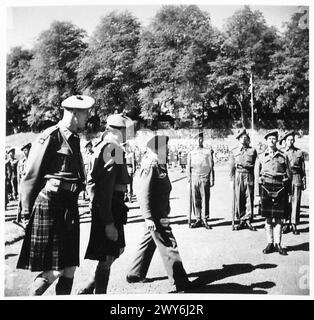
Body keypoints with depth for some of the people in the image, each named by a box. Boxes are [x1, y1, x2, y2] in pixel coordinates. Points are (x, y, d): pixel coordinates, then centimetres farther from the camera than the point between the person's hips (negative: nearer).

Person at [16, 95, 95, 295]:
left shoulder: (74, 139, 16)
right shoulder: (51, 137, -11)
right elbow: (30, 176, -10)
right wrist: (27, 210, -7)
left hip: (70, 207, 8)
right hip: (50, 205, -8)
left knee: (69, 270, 10)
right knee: (53, 272, -4)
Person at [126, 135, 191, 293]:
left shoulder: (159, 164, 11)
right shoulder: (150, 166, -18)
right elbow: (143, 194, -22)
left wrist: (165, 212, 22)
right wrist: (149, 218, -23)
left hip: (160, 214, 10)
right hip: (155, 215, -10)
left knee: (148, 243, 18)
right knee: (169, 246, -4)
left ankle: (134, 274, 32)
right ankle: (180, 284, 4)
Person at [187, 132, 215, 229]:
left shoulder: (208, 151, 7)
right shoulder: (191, 153, 13)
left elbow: (211, 166, 5)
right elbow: (188, 166, 14)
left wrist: (212, 179, 0)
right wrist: (189, 177, 2)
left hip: (205, 178, -2)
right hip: (194, 178, 2)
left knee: (205, 199, -2)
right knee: (195, 200, 2)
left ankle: (205, 219, 3)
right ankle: (198, 219, 9)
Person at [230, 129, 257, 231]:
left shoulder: (252, 150, 9)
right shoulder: (234, 151, 11)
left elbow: (252, 165, 2)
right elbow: (232, 167, 9)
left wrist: (241, 165, -10)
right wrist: (232, 180, 3)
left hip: (249, 177, -1)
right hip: (238, 176, 1)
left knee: (249, 199, -2)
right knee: (238, 199, 0)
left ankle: (248, 220, 3)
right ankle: (241, 221, 8)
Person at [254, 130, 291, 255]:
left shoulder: (283, 156, 8)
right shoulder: (261, 157, 8)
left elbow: (289, 175, 9)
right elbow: (256, 177, 7)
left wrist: (287, 192, 3)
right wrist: (257, 195, 1)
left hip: (280, 189, 0)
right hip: (265, 188, 0)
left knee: (278, 218, 3)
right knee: (268, 218, 4)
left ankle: (278, 244, 11)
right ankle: (270, 244, 13)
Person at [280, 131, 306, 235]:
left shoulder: (299, 152, 9)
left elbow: (303, 169, 10)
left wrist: (304, 182, 5)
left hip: (296, 179, 0)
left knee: (295, 202, -1)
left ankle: (294, 225, 5)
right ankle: (286, 224, 8)